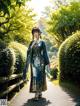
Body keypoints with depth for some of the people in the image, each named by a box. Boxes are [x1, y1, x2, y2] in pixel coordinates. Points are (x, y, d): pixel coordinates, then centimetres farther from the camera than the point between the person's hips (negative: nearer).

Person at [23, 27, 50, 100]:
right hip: (33, 61, 4)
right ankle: (39, 92, 11)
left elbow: (45, 52, 2)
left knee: (39, 76, -9)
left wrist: (47, 62, -2)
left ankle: (37, 94, -9)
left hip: (40, 60, -3)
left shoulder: (42, 42, 4)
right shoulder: (31, 43, 14)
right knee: (34, 76, 0)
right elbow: (29, 52, 10)